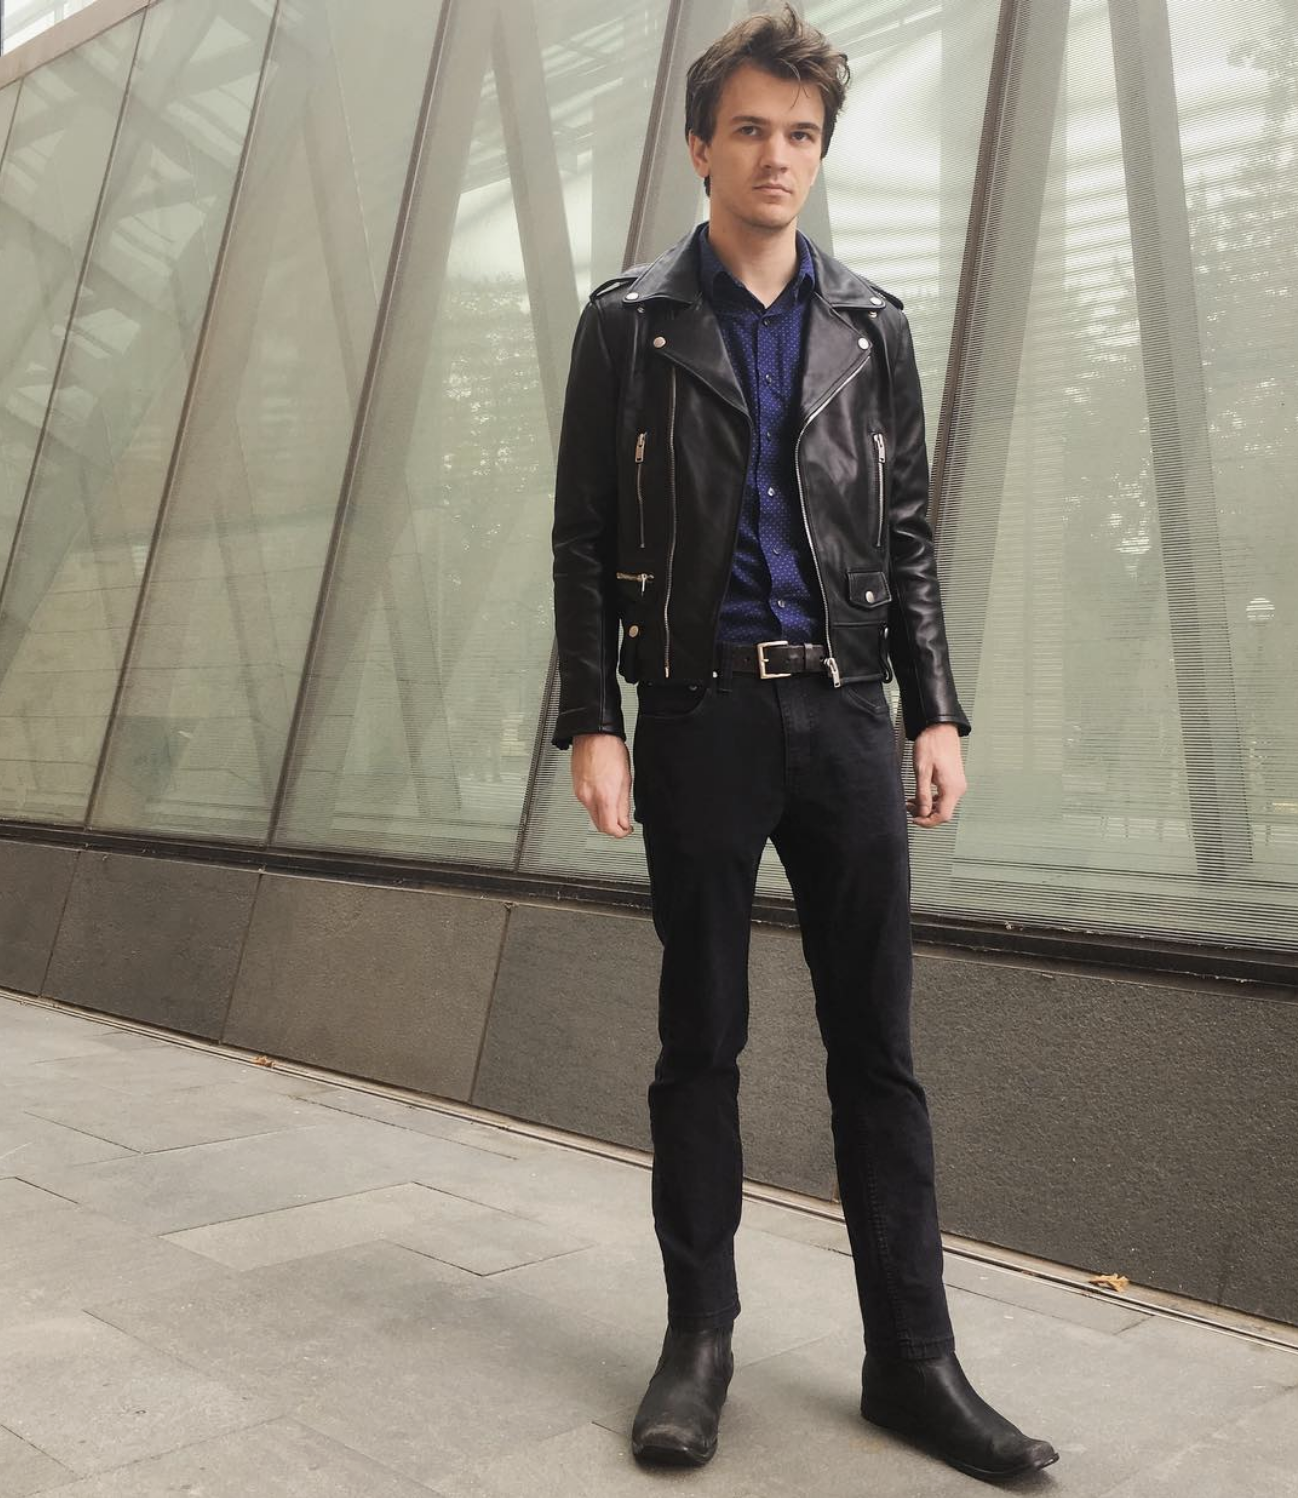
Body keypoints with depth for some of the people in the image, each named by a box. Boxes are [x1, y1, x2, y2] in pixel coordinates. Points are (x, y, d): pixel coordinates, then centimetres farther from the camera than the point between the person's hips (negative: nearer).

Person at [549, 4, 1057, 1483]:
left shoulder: (871, 324, 14)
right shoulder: (630, 320, 6)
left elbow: (905, 535, 13)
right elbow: (584, 539, 2)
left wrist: (936, 709, 4)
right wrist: (591, 721, -8)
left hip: (842, 709, 2)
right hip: (698, 711, -2)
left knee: (877, 1042, 4)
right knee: (700, 1037, 5)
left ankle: (912, 1359, 15)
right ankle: (698, 1339, 20)